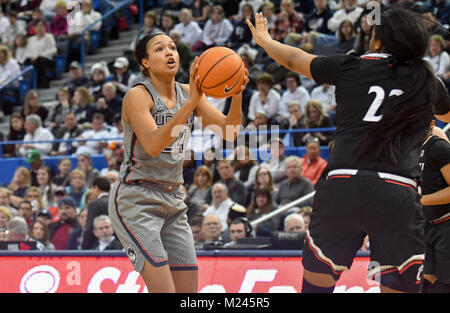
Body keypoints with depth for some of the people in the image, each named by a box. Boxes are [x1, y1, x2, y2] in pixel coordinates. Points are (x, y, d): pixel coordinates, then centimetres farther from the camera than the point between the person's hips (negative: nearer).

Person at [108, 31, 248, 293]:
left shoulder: (189, 93, 7)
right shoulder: (138, 96, -12)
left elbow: (229, 131, -2)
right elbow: (153, 146, -28)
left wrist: (236, 95, -21)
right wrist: (191, 103, -34)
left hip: (174, 202, 7)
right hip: (136, 200, -7)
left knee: (189, 291, 3)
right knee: (164, 290, -18)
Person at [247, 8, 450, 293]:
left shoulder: (351, 68, 8)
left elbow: (293, 59, 24)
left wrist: (264, 40, 44)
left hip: (342, 186, 0)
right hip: (398, 194, 0)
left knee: (317, 280, 13)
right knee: (399, 287, 2)